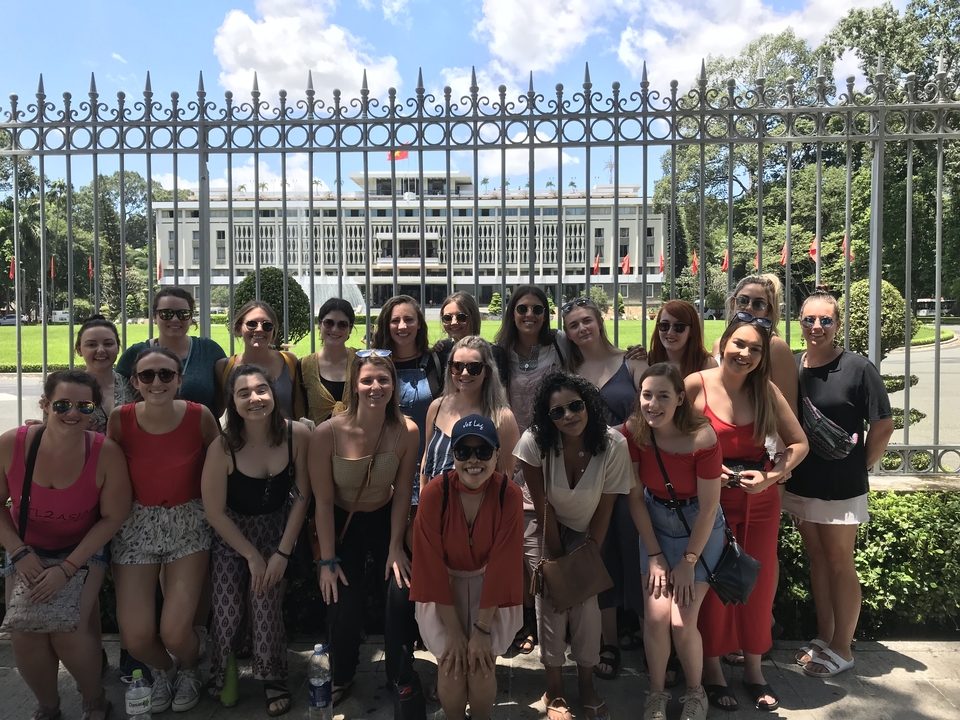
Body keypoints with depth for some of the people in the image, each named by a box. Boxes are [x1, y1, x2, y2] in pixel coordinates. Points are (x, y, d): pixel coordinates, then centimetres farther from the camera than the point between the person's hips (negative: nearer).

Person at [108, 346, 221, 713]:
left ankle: (189, 670, 30)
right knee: (135, 637, -3)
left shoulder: (199, 416, -12)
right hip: (136, 525, 1)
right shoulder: (120, 419, -10)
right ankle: (162, 671, 35)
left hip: (188, 524, -1)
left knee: (175, 632, -10)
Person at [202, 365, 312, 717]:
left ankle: (273, 680, 7)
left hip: (278, 528, 1)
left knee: (265, 597, -17)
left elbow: (302, 496, -10)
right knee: (227, 613, -10)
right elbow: (215, 511, -13)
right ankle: (222, 677, 21)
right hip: (232, 533, 0)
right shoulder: (223, 448, -23)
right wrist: (252, 555, -9)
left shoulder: (298, 434, -20)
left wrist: (282, 553, -11)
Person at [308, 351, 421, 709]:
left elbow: (402, 493, -8)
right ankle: (340, 678, 23)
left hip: (384, 519, 2)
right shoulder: (327, 433, -25)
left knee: (402, 592, -13)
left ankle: (399, 675, 15)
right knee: (343, 605, -8)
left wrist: (395, 547, -7)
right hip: (341, 522, -1)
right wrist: (327, 560, -13)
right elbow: (323, 501, -17)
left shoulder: (407, 431, -19)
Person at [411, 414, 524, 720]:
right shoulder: (433, 494, -23)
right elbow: (433, 564, -17)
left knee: (481, 668, -13)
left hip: (490, 587, 0)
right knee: (451, 667, -13)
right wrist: (453, 630, -16)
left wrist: (482, 629, -18)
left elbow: (501, 564, -17)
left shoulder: (510, 495, -21)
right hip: (444, 587, 0)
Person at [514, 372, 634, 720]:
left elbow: (604, 510, -15)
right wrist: (556, 558, -14)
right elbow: (542, 505, -19)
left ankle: (586, 683, 7)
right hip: (546, 529, -1)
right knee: (552, 596, -16)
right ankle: (554, 686, 1)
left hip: (585, 532, 1)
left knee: (587, 597, -14)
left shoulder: (614, 445, -24)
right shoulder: (535, 441, -27)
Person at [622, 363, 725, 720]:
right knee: (656, 616, -8)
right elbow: (635, 497, -9)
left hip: (700, 529, -2)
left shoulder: (702, 438, -27)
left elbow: (709, 508, -17)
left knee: (682, 622, -8)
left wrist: (689, 561, -10)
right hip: (655, 526, 2)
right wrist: (654, 555, -8)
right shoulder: (632, 432, -18)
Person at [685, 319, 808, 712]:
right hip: (711, 501, -3)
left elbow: (799, 443, 4)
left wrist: (772, 476, -11)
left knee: (759, 586, 13)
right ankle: (712, 670, 26)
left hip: (760, 502, 4)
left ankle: (754, 669, 33)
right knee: (713, 586, 5)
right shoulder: (695, 385, -12)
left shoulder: (766, 391, -2)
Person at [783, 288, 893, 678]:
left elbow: (883, 425, -7)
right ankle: (824, 638, 31)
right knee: (817, 558, 16)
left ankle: (841, 648, 20)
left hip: (840, 486, -5)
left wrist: (859, 467, -5)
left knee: (839, 562, 5)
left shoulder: (857, 367, -11)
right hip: (801, 482, 5)